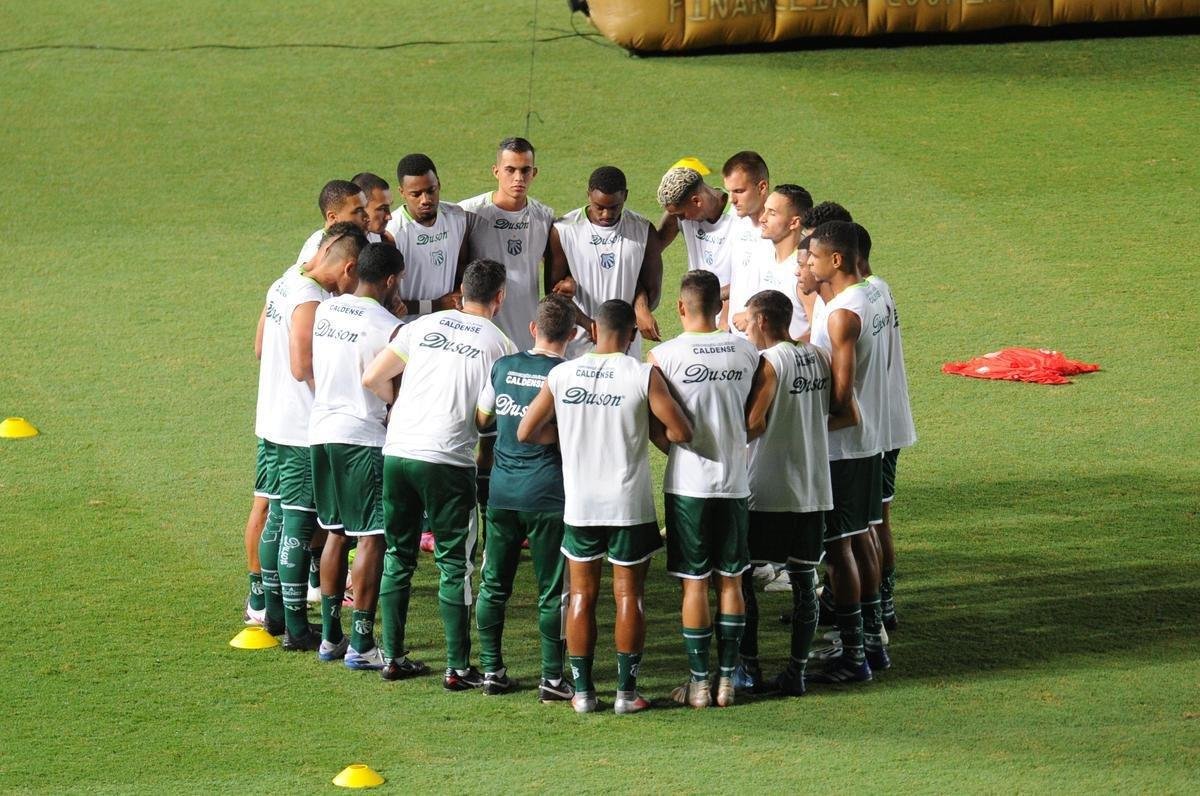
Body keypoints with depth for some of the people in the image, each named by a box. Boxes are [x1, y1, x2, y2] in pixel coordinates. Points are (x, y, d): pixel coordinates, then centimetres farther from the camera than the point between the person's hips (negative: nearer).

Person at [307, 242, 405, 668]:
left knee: (337, 532, 16)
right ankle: (362, 644, -2)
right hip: (363, 437, -7)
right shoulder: (389, 328, -13)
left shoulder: (325, 310, 6)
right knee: (371, 537, -1)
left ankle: (330, 636, 20)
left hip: (322, 429, 7)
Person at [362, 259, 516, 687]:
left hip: (397, 451, 3)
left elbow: (372, 378, 9)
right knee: (454, 564, 5)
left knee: (398, 556, 16)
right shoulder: (500, 345, 1)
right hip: (448, 459, -3)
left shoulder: (423, 326, 9)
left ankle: (392, 656, 19)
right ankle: (457, 668, 5)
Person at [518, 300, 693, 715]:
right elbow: (681, 432, -11)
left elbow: (526, 432, 4)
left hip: (579, 505, 2)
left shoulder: (561, 375, -1)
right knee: (628, 596, 7)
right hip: (630, 506, -2)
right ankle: (626, 691, 6)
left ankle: (583, 691, 10)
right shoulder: (644, 376, -10)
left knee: (582, 596, 11)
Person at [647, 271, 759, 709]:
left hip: (688, 484, -3)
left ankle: (698, 682, 6)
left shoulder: (664, 356, -11)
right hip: (734, 481, 3)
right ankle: (727, 679, 13)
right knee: (731, 581, 11)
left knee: (694, 584, 4)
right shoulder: (746, 352, -1)